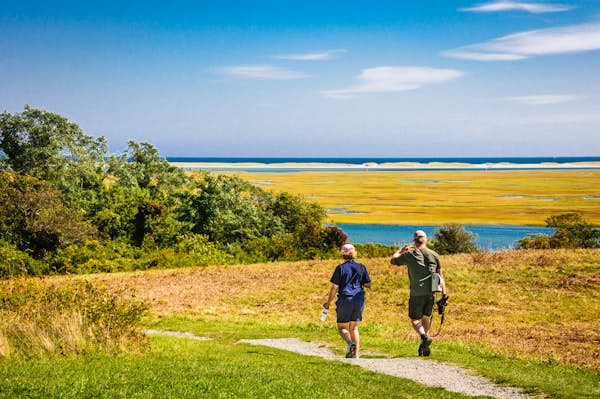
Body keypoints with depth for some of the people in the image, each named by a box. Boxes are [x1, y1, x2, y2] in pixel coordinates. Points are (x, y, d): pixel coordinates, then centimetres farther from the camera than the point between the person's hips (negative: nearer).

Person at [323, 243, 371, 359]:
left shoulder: (340, 268, -5)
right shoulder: (362, 267, 3)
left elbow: (334, 287, -7)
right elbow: (368, 285, 5)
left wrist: (328, 303, 2)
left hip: (345, 299, -3)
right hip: (359, 299, 3)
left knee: (342, 327, 7)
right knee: (354, 328, 16)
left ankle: (350, 343, -20)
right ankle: (355, 353, 9)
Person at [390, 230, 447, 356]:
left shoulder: (409, 255, -4)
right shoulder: (434, 255, 6)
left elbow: (393, 260, 13)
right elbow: (440, 275, 5)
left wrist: (401, 250, 30)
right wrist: (444, 294, 6)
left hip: (417, 294, -4)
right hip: (431, 293, 4)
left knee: (414, 319, 9)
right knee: (425, 317, 22)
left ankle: (424, 337, -19)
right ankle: (425, 347, 21)